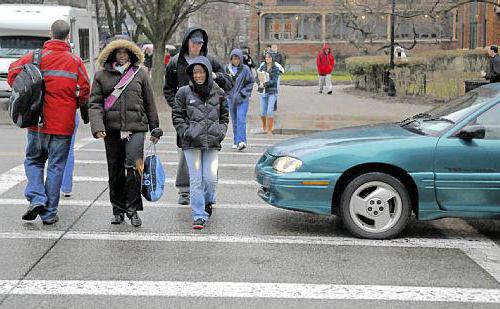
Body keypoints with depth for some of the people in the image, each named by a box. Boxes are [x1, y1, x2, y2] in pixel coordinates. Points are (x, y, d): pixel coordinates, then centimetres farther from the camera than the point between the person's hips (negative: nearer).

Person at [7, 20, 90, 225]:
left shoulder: (37, 57, -4)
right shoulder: (76, 61, -1)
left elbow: (14, 72, -7)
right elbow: (84, 91, -1)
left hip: (38, 121, 0)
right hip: (64, 123, 0)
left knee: (33, 161, 17)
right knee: (56, 166, 7)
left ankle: (37, 198, -3)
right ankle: (49, 213, 9)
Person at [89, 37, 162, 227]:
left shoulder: (140, 74, 8)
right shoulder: (102, 75, 7)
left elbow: (149, 103, 13)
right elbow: (95, 103, 2)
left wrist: (155, 129, 14)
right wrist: (97, 126, -12)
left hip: (136, 127, -1)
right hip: (111, 128, 1)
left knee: (134, 166, -16)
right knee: (115, 169, 8)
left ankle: (132, 209, -5)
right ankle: (118, 209, 21)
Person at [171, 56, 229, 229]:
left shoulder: (218, 93, 7)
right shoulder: (184, 92, 1)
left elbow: (224, 117, 17)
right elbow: (176, 116, 6)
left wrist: (221, 132, 2)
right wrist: (186, 132, -7)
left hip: (212, 143, 1)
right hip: (191, 143, -1)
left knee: (211, 178, -2)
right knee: (196, 180, -3)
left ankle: (208, 202, 29)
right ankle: (199, 215, 3)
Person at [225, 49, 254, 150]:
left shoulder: (245, 69, -4)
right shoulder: (227, 68, 5)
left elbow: (250, 83, -1)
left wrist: (243, 93, -10)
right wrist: (226, 93, 3)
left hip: (242, 99, -4)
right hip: (231, 99, 4)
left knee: (241, 120, -15)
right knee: (234, 121, 10)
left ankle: (241, 141, -23)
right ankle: (236, 142, 19)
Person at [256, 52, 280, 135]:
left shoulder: (276, 69, -3)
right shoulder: (262, 67, 9)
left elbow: (274, 80, -13)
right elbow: (257, 77, 3)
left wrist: (265, 84, -23)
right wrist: (260, 83, -17)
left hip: (272, 92, -4)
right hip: (263, 92, 4)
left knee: (270, 111, -10)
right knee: (263, 112, 7)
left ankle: (270, 130, 0)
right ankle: (264, 127, 29)